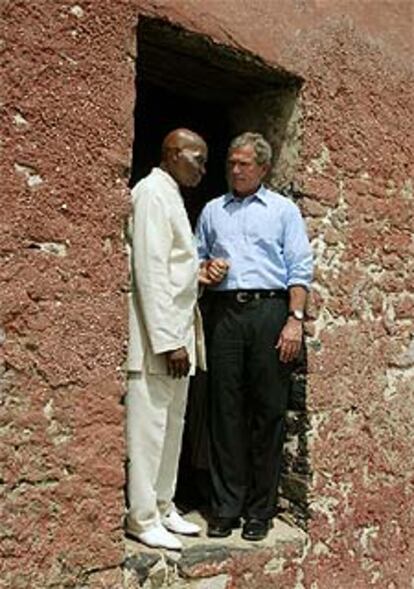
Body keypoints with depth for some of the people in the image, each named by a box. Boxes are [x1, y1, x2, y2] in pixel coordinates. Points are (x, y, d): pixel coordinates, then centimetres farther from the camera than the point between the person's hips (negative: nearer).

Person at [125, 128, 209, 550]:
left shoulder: (171, 196, 19)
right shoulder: (152, 193, -10)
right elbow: (149, 271, -18)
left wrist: (200, 275, 7)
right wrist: (168, 340, -20)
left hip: (177, 328, 10)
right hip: (157, 331, -10)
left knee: (172, 424, 13)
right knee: (148, 425, -2)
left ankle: (163, 508, 24)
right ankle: (142, 518, 9)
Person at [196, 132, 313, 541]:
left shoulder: (284, 210, 11)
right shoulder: (212, 211, 20)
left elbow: (299, 269, 3)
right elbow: (197, 257, 25)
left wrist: (295, 319, -8)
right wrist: (206, 267, 1)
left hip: (270, 311, -2)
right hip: (224, 312, 2)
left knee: (268, 411, 0)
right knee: (225, 410, 2)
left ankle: (260, 510, 10)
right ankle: (226, 507, 11)